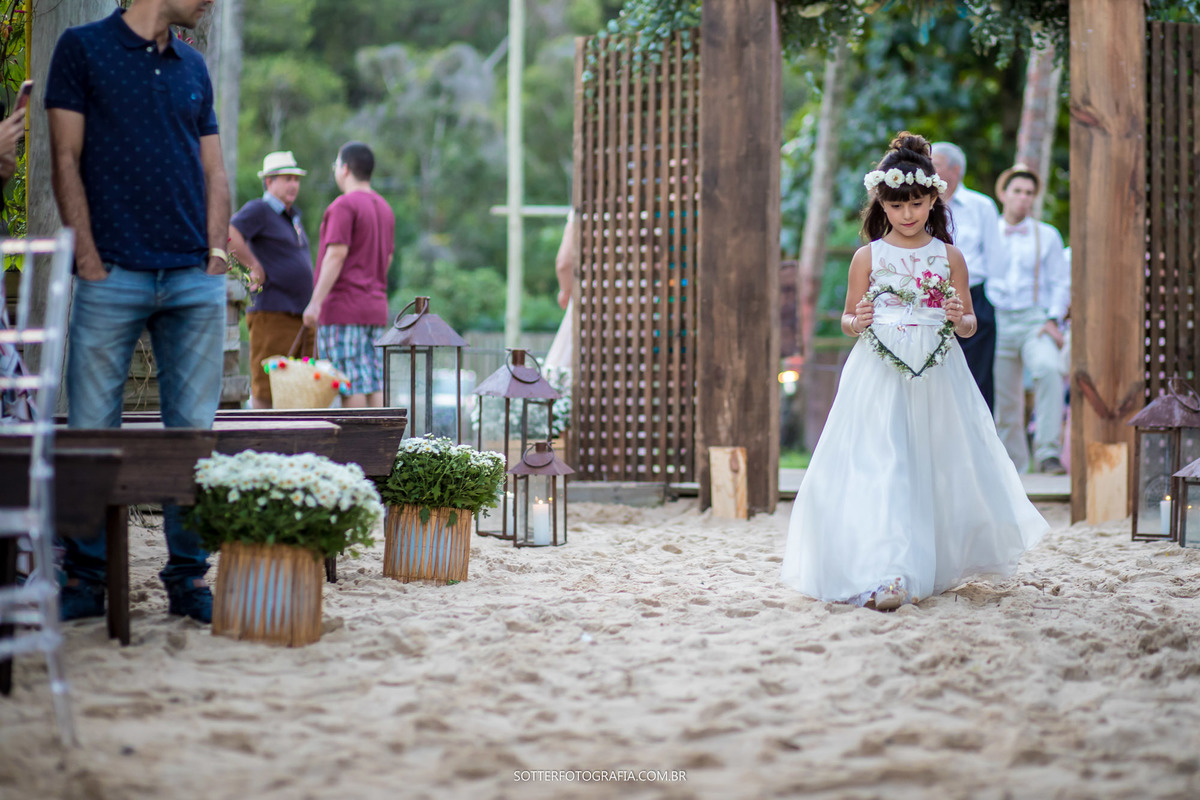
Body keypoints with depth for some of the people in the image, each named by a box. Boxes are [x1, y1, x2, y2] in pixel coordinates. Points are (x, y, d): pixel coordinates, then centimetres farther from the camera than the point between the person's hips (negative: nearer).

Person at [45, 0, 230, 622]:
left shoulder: (193, 68, 17)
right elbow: (67, 159, -2)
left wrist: (217, 249, 5)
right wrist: (87, 255, -9)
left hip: (195, 280, 4)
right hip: (113, 275, -4)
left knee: (193, 430, 2)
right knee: (92, 430, -3)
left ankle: (188, 577, 7)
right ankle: (85, 578, 5)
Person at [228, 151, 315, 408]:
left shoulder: (293, 215, 21)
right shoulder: (259, 209, -5)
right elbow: (229, 234, -23)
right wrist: (255, 266, -16)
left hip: (302, 317, 8)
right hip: (272, 314, -8)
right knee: (266, 391, -7)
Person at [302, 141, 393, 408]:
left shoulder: (344, 206, -10)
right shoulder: (384, 208, 16)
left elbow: (337, 255, -17)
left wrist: (316, 302, -17)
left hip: (343, 308, -8)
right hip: (375, 307, 8)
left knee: (351, 384, -7)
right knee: (375, 382, 5)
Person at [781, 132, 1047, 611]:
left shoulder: (949, 257, 7)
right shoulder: (868, 257, 4)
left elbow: (970, 323, 11)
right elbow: (847, 320, 11)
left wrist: (961, 320, -11)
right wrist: (856, 323, -12)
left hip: (936, 375, 2)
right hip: (879, 377, -2)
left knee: (939, 468, 6)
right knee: (881, 468, -13)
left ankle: (938, 565, 24)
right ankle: (884, 575, -20)